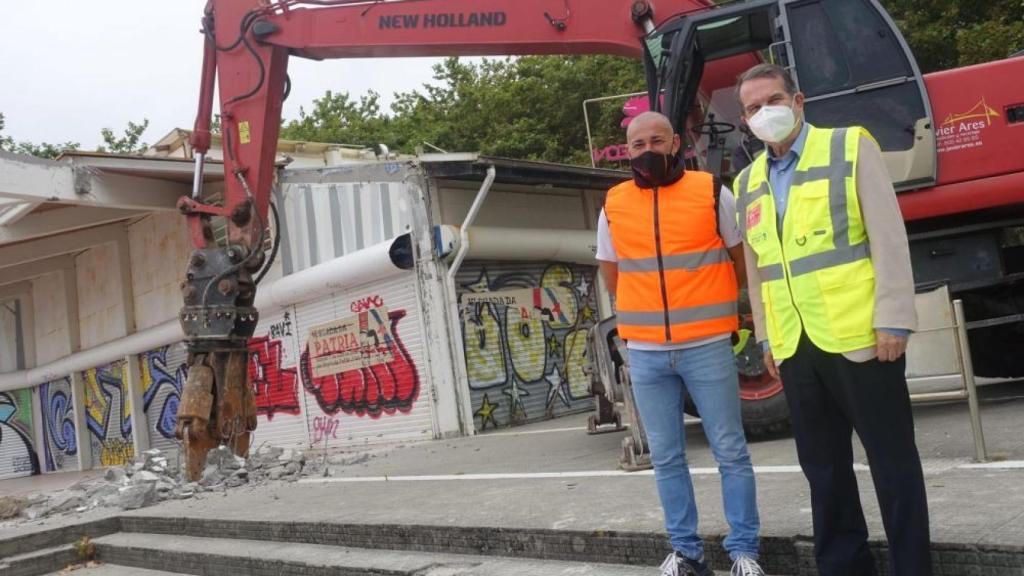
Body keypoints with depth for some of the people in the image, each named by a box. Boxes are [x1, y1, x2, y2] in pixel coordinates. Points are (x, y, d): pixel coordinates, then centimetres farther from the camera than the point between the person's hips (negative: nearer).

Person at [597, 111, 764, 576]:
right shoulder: (613, 206, 5)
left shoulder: (712, 193, -1)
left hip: (707, 346, -2)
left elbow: (742, 257, 10)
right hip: (645, 353, 3)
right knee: (665, 457, 9)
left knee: (730, 451, 4)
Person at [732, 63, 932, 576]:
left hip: (859, 336, -5)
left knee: (891, 459, 3)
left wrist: (893, 320, -12)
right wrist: (767, 338, 14)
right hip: (795, 347, 5)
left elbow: (888, 237, -6)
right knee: (823, 466, 12)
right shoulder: (747, 182, 14)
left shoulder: (851, 146, 0)